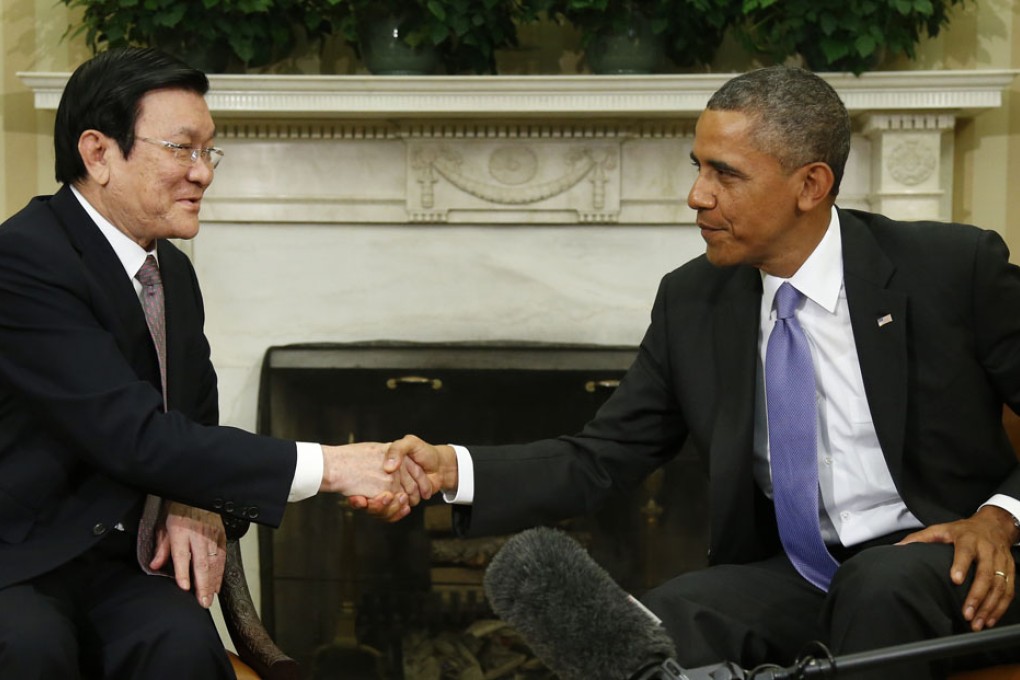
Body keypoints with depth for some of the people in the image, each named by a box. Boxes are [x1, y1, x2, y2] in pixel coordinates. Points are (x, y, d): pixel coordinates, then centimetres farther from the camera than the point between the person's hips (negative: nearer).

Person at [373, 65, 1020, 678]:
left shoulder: (956, 266, -7)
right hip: (790, 575, 1)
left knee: (879, 584, -36)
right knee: (654, 627, -31)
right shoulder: (691, 301, 3)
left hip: (940, 559, 0)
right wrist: (451, 468, -12)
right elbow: (599, 459, 2)